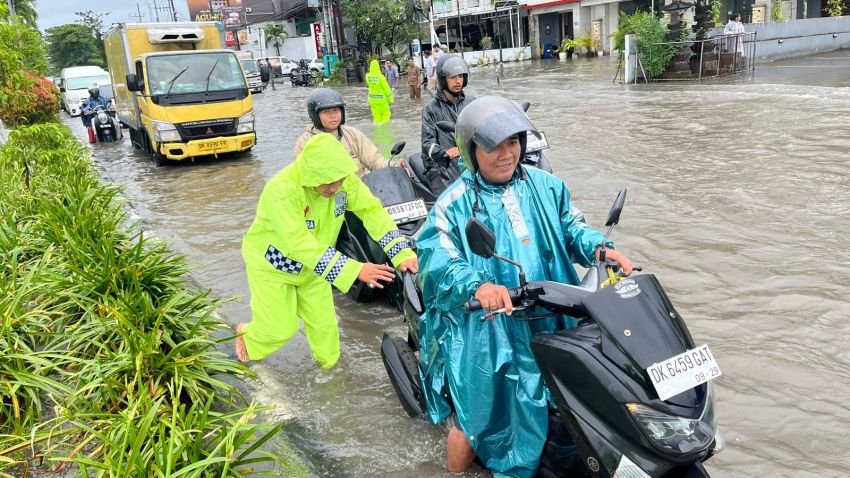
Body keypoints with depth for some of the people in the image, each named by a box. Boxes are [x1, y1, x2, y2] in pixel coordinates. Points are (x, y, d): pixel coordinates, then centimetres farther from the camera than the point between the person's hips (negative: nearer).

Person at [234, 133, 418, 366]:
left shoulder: (344, 180, -22)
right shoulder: (282, 190, -38)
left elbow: (372, 210, -18)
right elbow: (299, 243, -44)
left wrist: (403, 254, -31)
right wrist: (354, 270, -50)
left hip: (311, 266, 5)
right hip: (271, 265, -5)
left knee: (323, 321, 10)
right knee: (280, 328, 2)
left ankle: (332, 366, 36)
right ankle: (247, 336, 35)